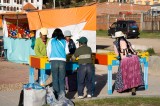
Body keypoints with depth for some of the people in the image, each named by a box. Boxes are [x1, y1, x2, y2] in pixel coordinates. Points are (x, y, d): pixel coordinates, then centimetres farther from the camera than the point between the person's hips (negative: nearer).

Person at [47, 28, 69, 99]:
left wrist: (50, 58, 26)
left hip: (54, 61, -1)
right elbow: (67, 52, 11)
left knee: (55, 78, 6)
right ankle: (62, 94, -1)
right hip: (62, 61, 1)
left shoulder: (51, 41, 8)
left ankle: (56, 95, 8)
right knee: (62, 78, 7)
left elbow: (48, 51, 9)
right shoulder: (64, 41, 11)